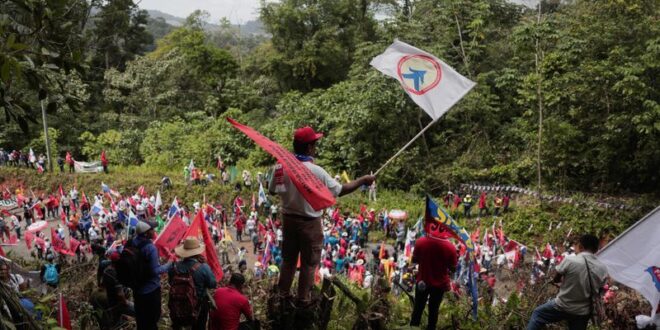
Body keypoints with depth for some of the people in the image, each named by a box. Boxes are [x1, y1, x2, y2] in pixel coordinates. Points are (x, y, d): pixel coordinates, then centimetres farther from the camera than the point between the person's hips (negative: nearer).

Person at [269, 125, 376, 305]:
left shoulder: (281, 166, -9)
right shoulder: (315, 171, -24)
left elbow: (272, 190, 4)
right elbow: (340, 190, -16)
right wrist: (362, 180, -6)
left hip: (288, 219, 5)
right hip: (309, 223, -5)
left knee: (288, 260, 21)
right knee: (308, 263, 12)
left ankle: (283, 295, 32)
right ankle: (303, 300, 22)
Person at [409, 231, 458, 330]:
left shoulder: (421, 242, -19)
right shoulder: (450, 247, -21)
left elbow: (414, 260, -6)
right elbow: (453, 268, -10)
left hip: (423, 281, 1)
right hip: (440, 284, -1)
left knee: (418, 308, 20)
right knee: (434, 310, 19)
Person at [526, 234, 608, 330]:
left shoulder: (570, 260, -18)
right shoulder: (603, 269, -6)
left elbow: (555, 279, -3)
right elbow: (598, 291, 5)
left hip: (562, 307, -3)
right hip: (583, 312, 4)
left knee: (537, 314, 22)